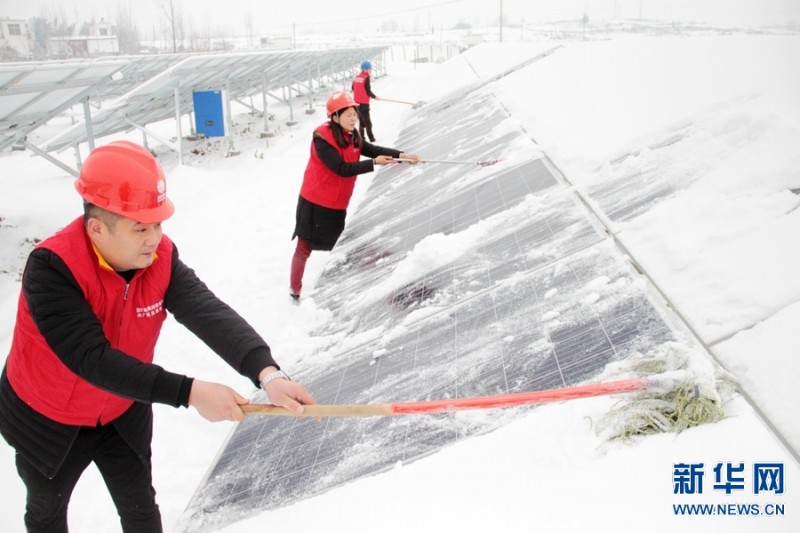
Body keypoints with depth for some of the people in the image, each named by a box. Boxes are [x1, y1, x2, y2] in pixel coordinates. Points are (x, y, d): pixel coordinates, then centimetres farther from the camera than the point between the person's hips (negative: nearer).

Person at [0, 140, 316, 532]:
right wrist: (189, 393, -47)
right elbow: (93, 359, -41)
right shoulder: (51, 267, -34)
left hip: (123, 412, 3)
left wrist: (266, 372, -52)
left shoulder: (160, 257, -22)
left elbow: (209, 313, -36)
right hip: (45, 419, -3)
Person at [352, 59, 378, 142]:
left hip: (357, 102, 7)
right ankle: (371, 138, -5)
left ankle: (361, 137, 19)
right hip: (364, 103, -7)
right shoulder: (366, 77, -14)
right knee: (367, 121, -3)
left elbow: (353, 88, 17)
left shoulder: (357, 77, 7)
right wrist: (374, 96, 0)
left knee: (361, 121, 17)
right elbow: (368, 91, -16)